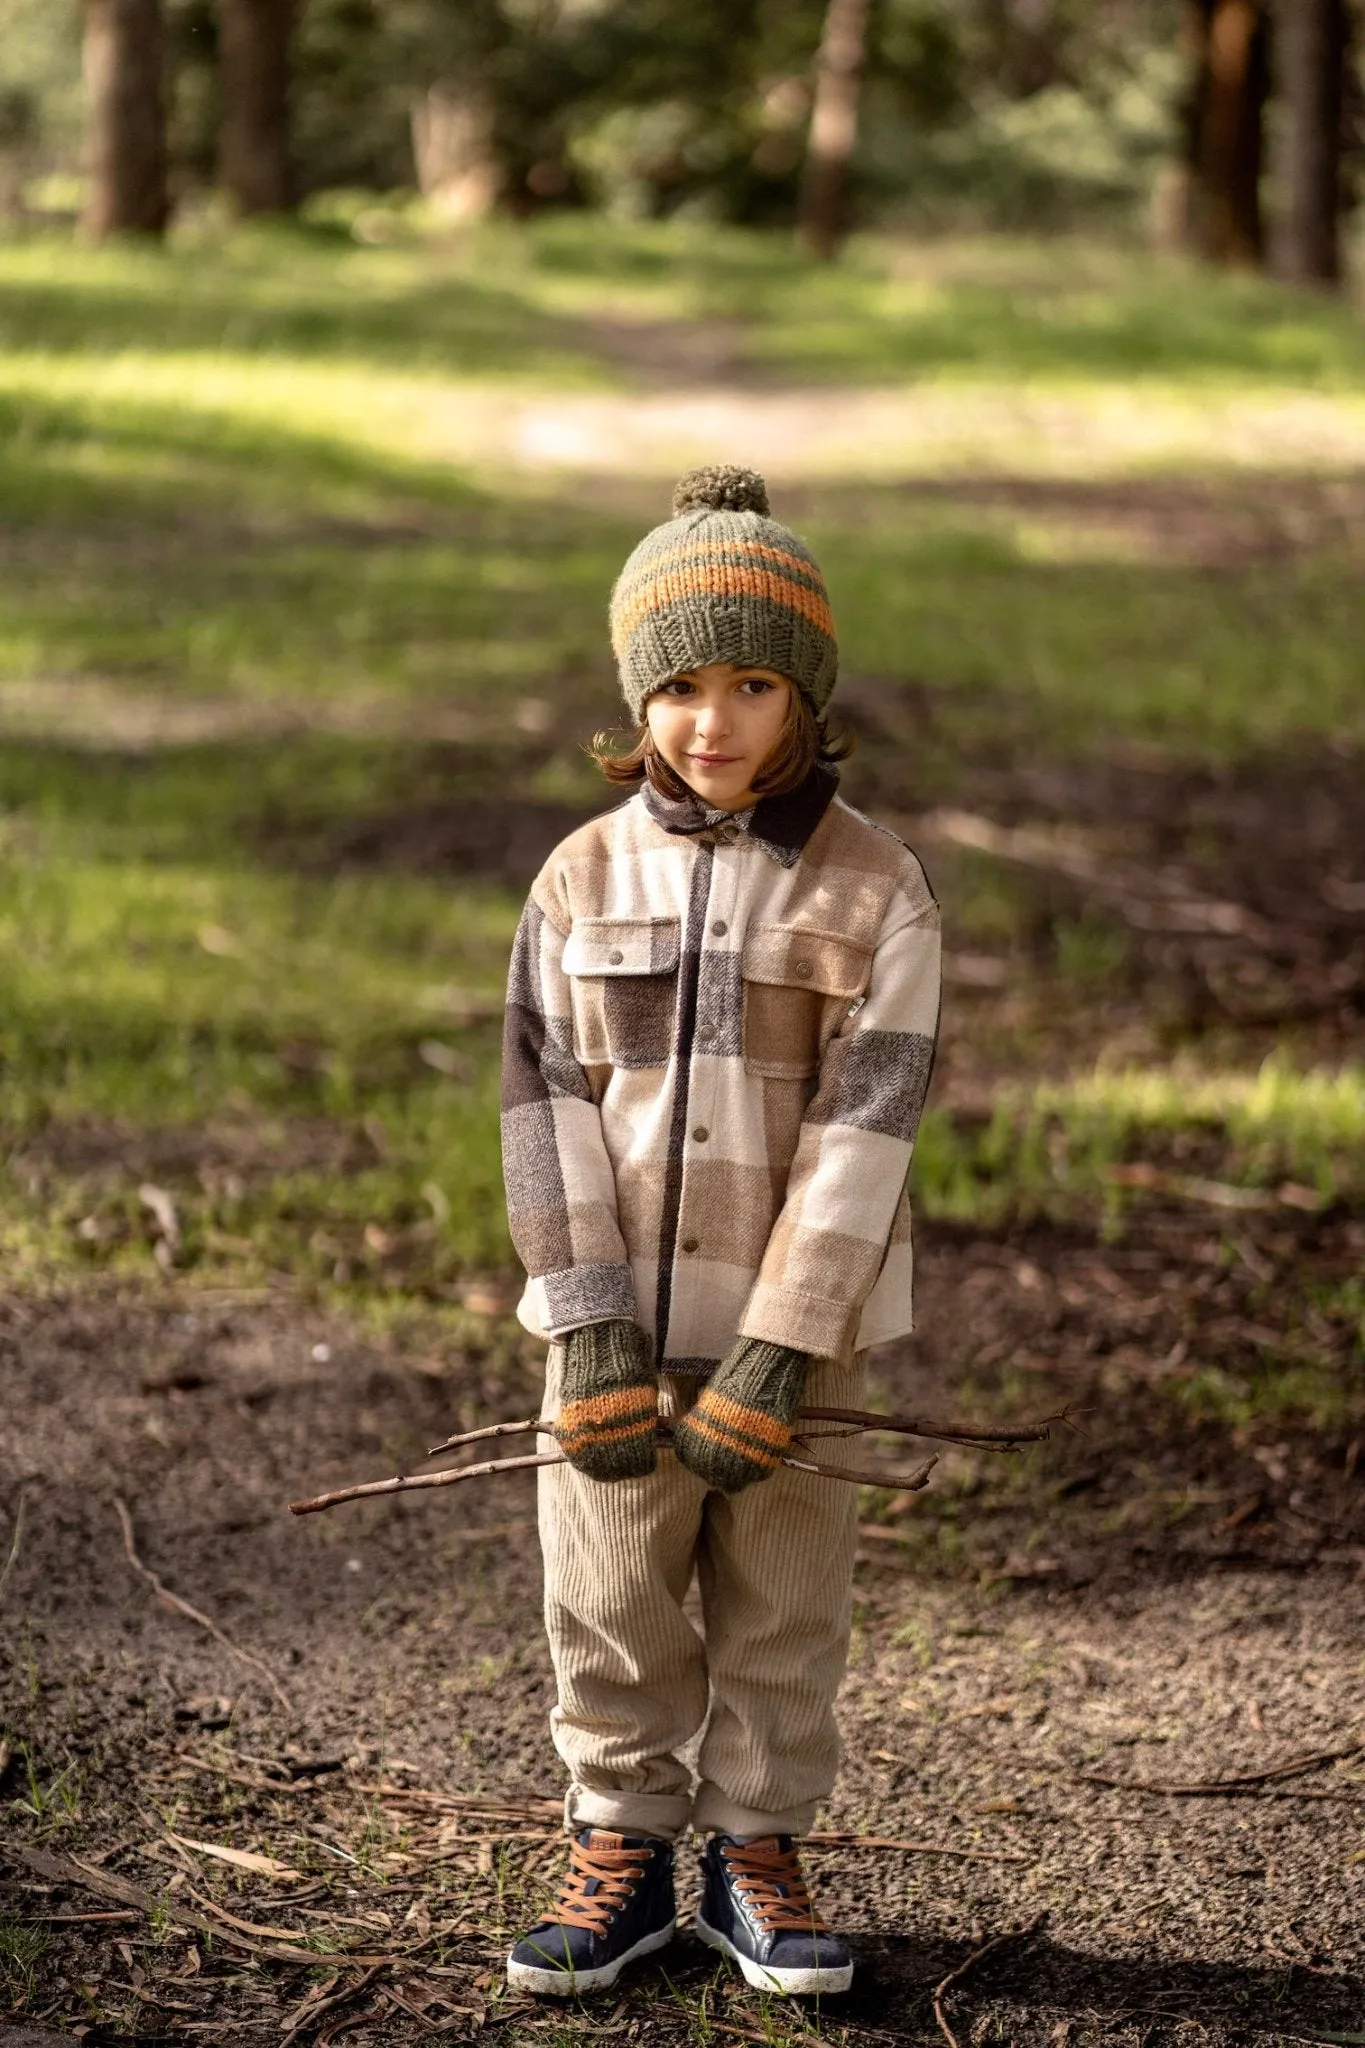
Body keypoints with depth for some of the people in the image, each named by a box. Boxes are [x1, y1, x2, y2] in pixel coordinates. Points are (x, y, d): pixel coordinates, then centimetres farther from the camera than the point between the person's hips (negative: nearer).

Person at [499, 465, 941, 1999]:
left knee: (785, 1606, 9)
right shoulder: (584, 879, -1)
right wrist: (591, 1330, -12)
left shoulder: (873, 890, -6)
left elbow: (862, 1132, -11)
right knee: (610, 1603, 8)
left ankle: (758, 1855, 24)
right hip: (621, 1314, 1)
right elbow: (545, 1110, -4)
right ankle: (621, 1852, 23)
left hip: (796, 1322, -1)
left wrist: (773, 1358, -16)